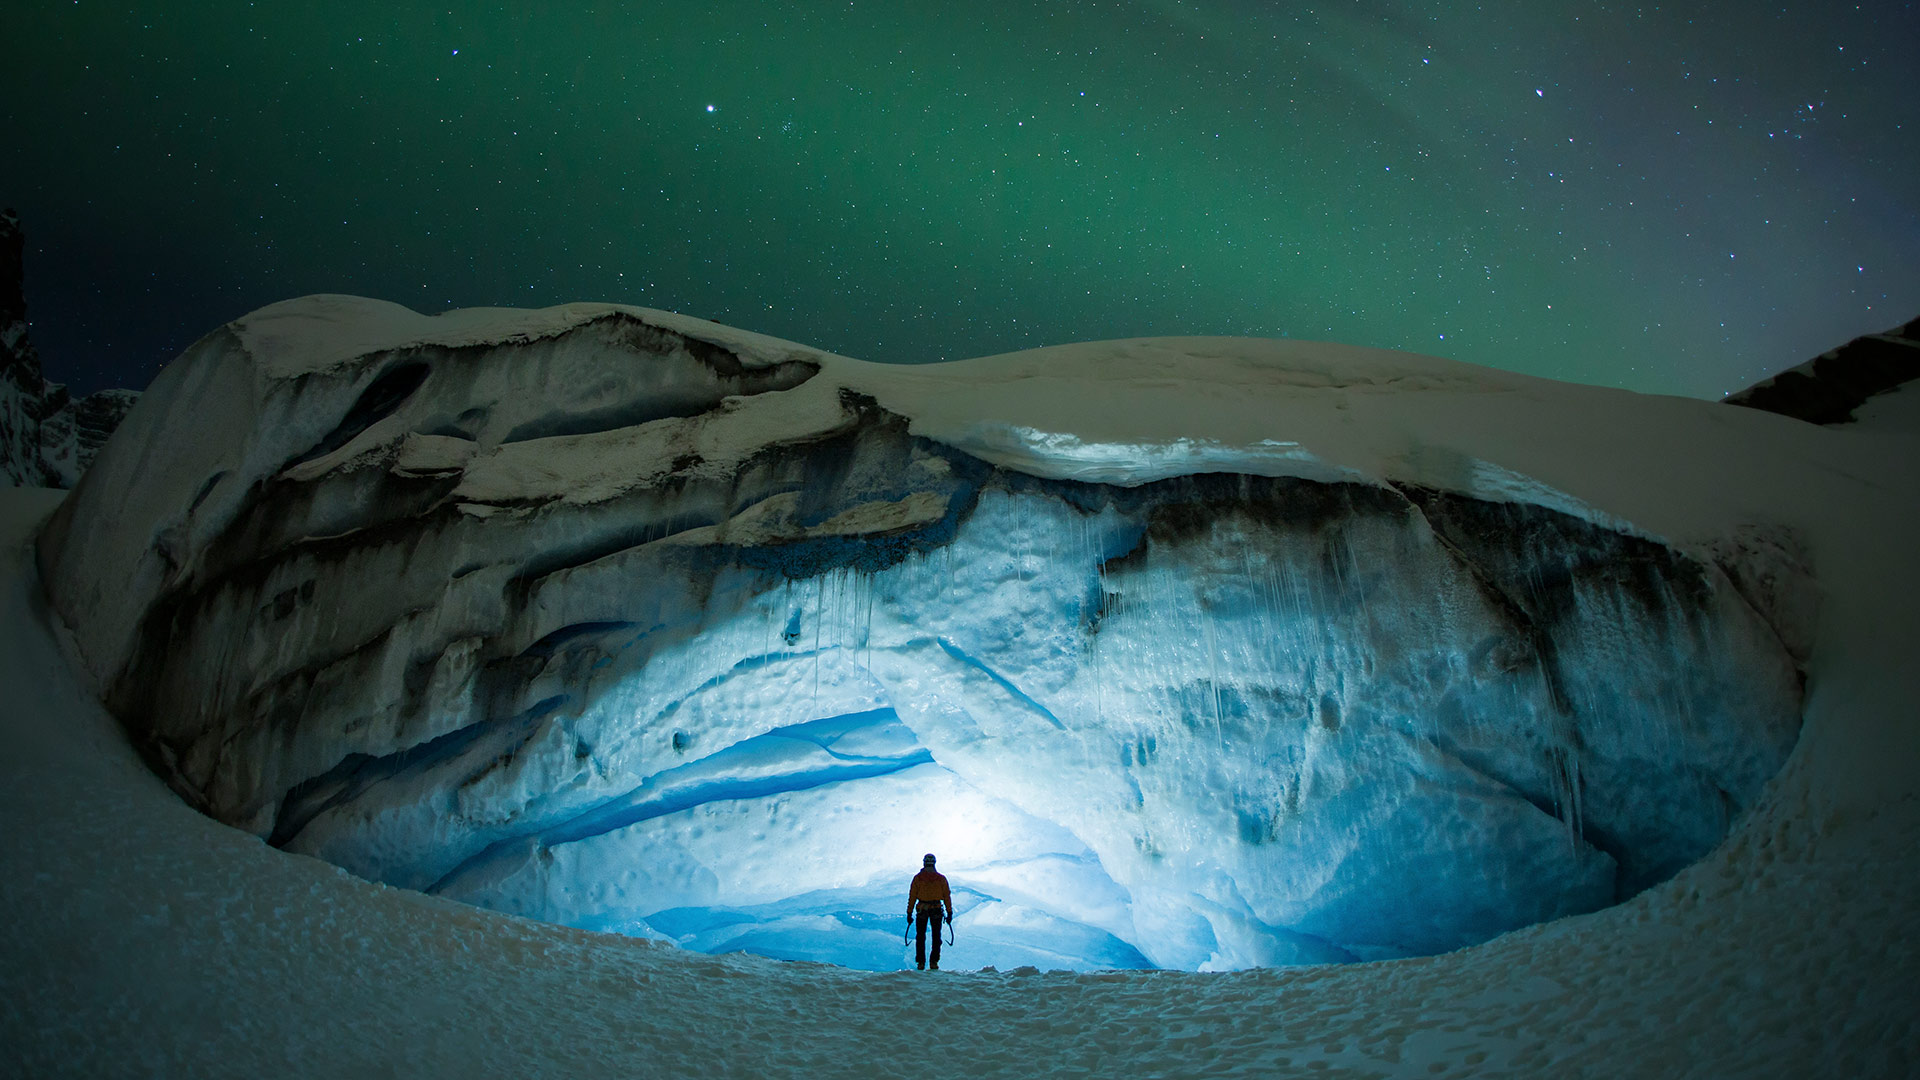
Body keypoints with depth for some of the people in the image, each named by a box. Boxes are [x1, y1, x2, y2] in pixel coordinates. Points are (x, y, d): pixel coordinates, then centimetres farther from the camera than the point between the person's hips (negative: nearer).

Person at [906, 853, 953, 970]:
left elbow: (912, 896, -3)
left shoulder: (917, 878, -2)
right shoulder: (941, 878, 0)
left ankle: (921, 962, 6)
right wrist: (949, 912, 4)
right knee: (936, 936, 12)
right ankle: (934, 962, 7)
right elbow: (947, 896, 0)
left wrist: (909, 912, 2)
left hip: (922, 910, -1)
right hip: (937, 910, 1)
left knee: (920, 937, 9)